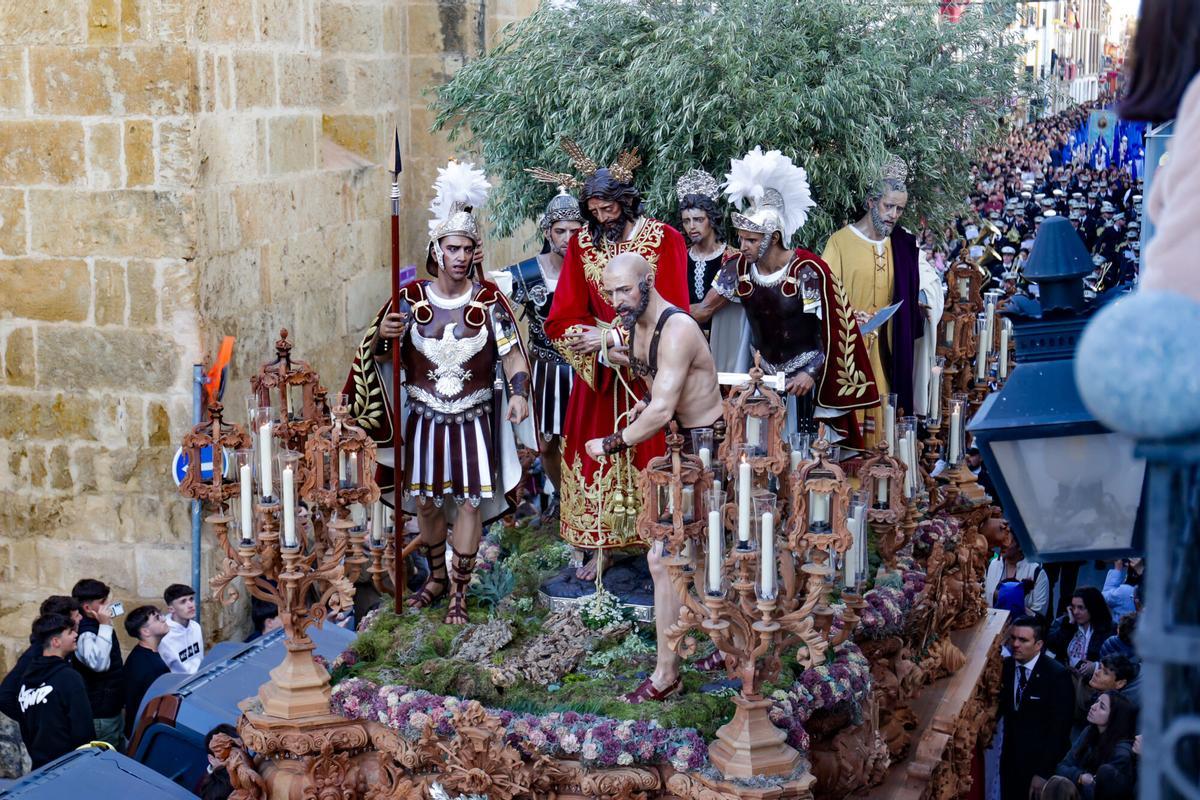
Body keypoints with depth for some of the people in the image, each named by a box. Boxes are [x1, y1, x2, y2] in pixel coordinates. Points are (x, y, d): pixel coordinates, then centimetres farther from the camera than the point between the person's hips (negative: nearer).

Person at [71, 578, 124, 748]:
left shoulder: (98, 627, 10)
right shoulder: (85, 633, -20)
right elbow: (99, 663, -39)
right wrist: (105, 626, -33)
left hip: (113, 708, 10)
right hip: (100, 715, -10)